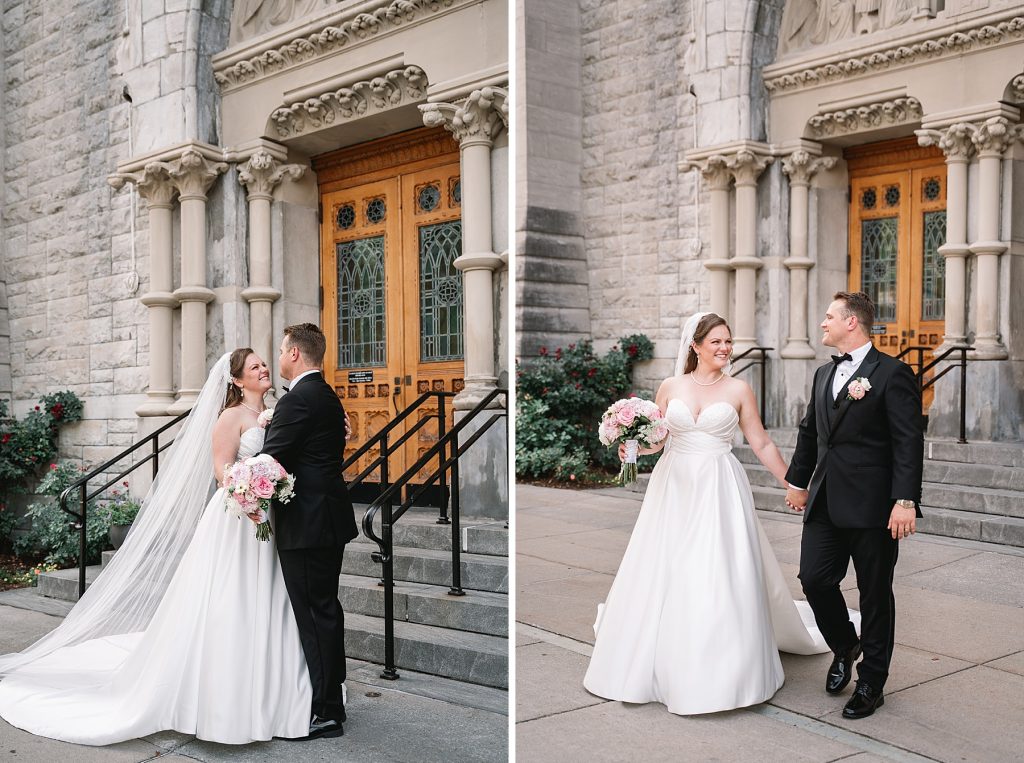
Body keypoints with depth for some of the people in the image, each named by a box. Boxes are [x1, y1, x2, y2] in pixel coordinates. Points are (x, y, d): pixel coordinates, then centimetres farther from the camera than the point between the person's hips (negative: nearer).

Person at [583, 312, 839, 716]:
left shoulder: (738, 389, 2)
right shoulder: (670, 387, 6)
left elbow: (762, 444, 6)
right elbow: (654, 439, 10)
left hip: (719, 490, -2)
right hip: (674, 487, 2)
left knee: (720, 579, -5)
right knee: (663, 575, 5)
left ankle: (722, 671, 9)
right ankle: (661, 665, 22)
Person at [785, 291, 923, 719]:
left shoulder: (892, 374, -8)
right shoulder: (824, 374, 15)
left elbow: (909, 443, -13)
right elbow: (809, 432, 24)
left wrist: (906, 501, -19)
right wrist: (798, 481, 28)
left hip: (872, 506, -6)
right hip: (826, 503, 6)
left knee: (875, 594, 6)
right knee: (815, 579, 1)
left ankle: (871, 683, 19)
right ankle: (844, 647, 29)